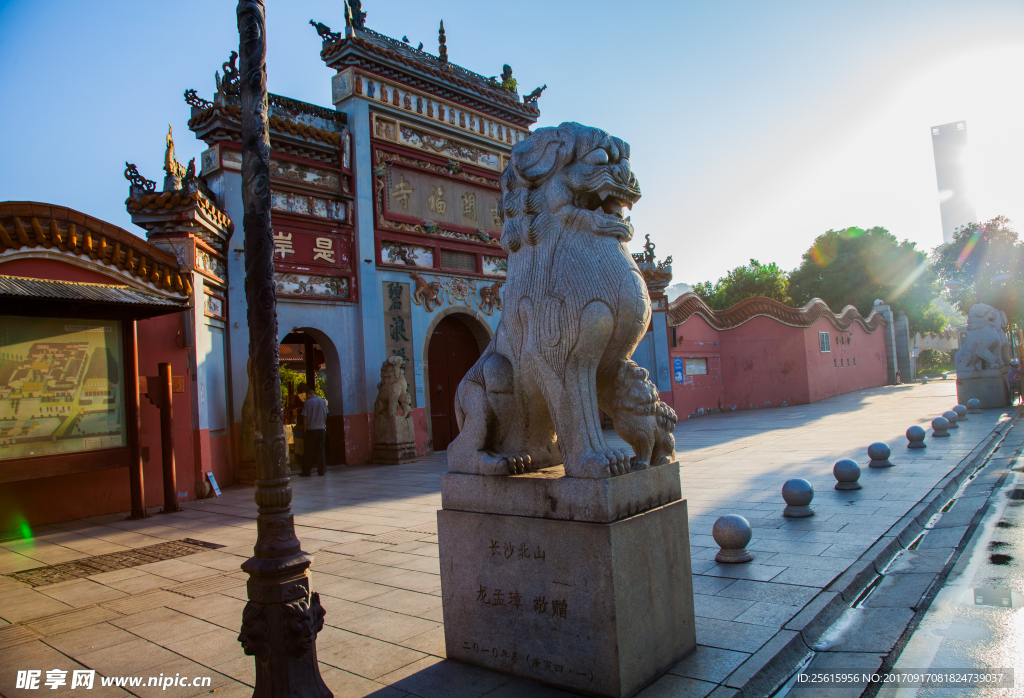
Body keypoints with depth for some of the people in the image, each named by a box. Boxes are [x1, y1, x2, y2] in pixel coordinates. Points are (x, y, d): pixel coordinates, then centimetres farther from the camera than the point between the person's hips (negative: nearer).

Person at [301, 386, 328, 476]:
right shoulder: (323, 401, 5)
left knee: (308, 452, 4)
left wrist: (305, 428, 3)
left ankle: (306, 471, 6)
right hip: (322, 428, 3)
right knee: (321, 450, 7)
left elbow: (305, 417, -6)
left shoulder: (308, 402, -5)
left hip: (311, 429, -3)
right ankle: (321, 470, 6)